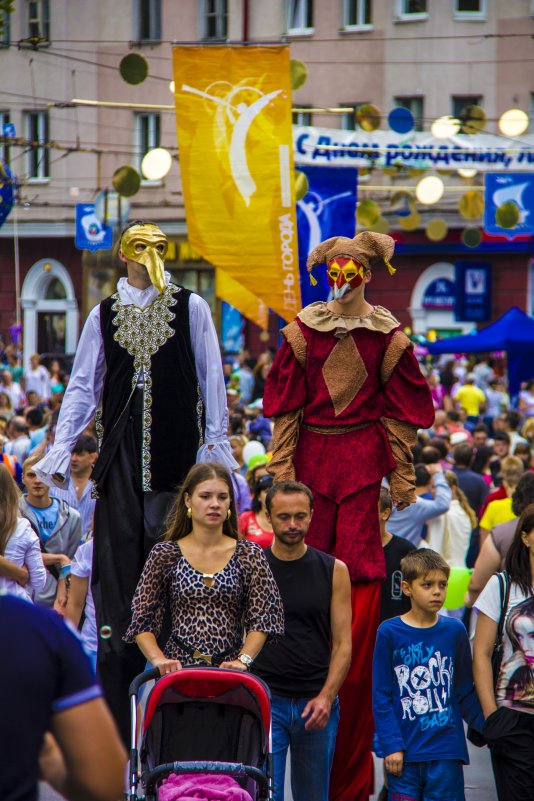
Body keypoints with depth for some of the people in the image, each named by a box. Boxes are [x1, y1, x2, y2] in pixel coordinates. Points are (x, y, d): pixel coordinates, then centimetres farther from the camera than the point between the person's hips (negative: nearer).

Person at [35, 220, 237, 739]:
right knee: (118, 546, -4)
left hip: (176, 443, -2)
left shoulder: (191, 308, 4)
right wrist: (60, 449, 3)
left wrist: (215, 443, 0)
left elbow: (211, 379, 5)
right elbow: (83, 386, 10)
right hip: (122, 444, 2)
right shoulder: (104, 315, 10)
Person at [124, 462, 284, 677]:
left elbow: (262, 618, 5)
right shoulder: (164, 554, 7)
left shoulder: (249, 555, 9)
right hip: (178, 669, -1)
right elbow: (142, 621, 6)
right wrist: (158, 659, -10)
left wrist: (243, 659, -10)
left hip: (230, 669, 1)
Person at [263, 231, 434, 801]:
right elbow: (285, 405, 5)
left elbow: (399, 410, 6)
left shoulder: (387, 335, 4)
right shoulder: (303, 330, 5)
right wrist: (282, 469, 0)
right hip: (312, 454, 1)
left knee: (361, 564, -5)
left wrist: (400, 476, 5)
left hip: (363, 458, -1)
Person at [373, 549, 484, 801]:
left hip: (447, 751, 2)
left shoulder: (455, 631, 5)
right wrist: (391, 745, -6)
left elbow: (465, 692, 13)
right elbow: (381, 697, 0)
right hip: (404, 752, -1)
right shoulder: (390, 632, -1)